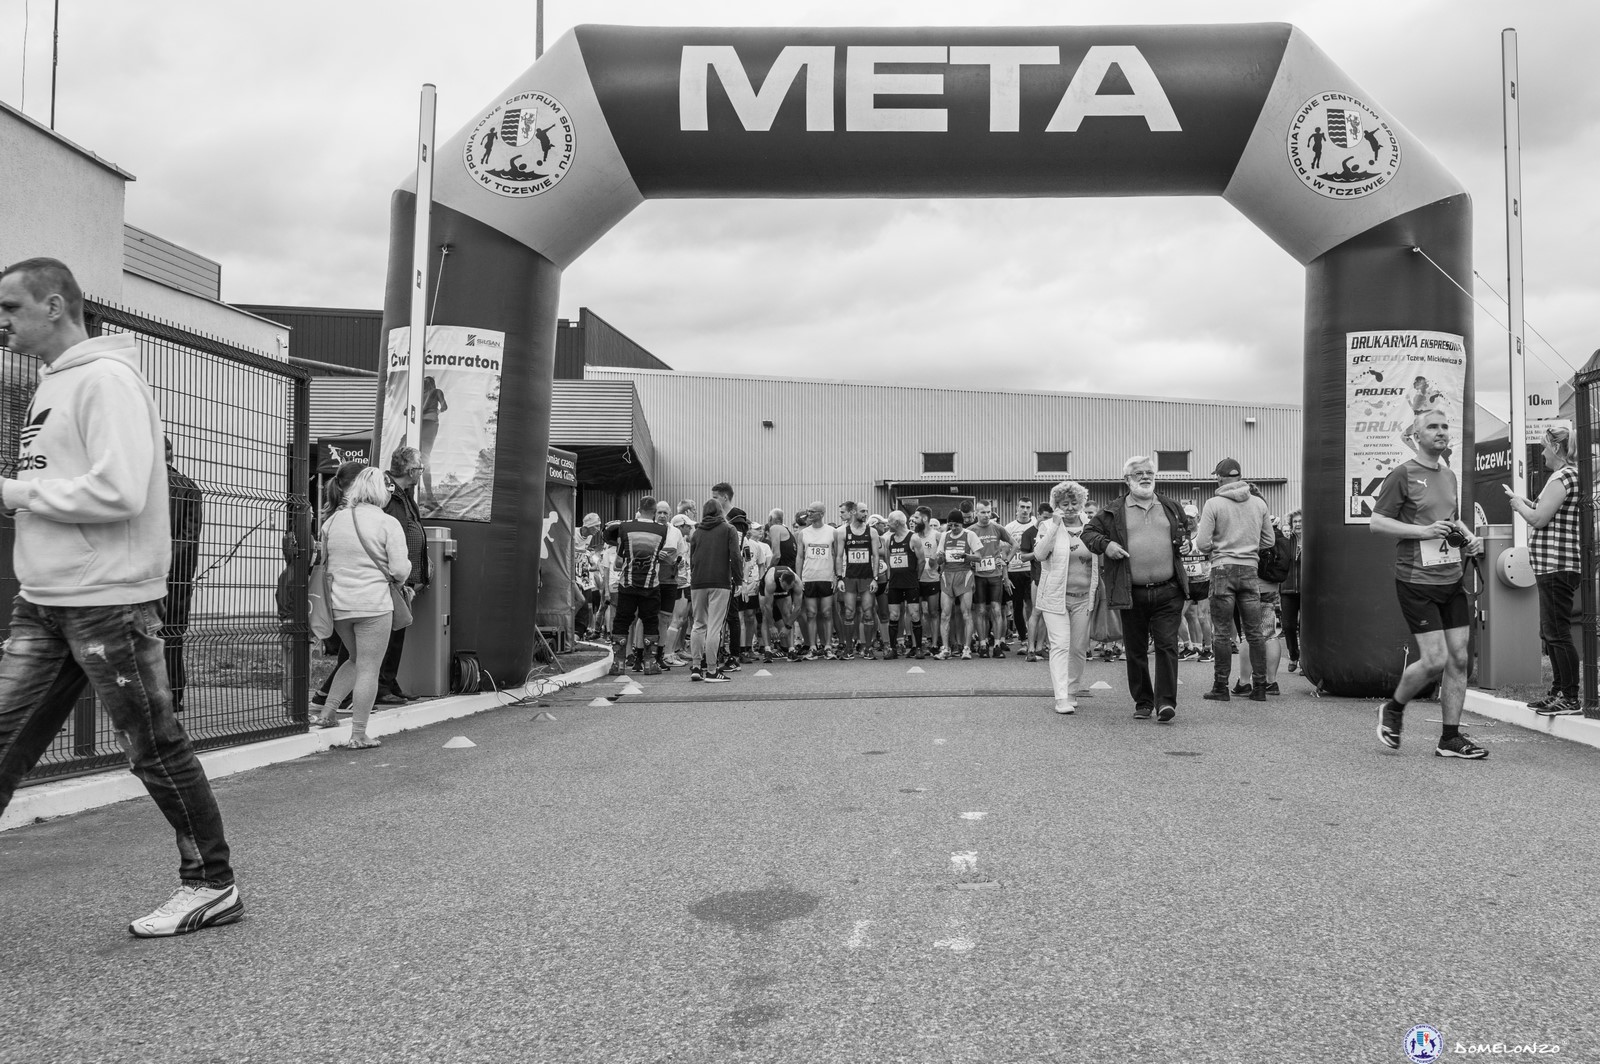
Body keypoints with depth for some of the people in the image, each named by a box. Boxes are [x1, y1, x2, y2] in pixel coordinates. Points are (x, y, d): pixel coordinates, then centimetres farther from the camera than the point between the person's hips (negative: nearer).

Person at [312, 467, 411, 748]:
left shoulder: (332, 521, 7)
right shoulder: (388, 524, -9)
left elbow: (323, 562, 14)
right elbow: (400, 570, -13)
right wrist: (401, 577, 9)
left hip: (337, 605, 6)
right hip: (373, 604, -6)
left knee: (356, 660, 25)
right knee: (368, 669, 2)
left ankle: (327, 713, 21)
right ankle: (358, 735, 4)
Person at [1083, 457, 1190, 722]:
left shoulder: (1172, 508, 13)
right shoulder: (1113, 512, 5)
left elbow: (1184, 534, 29)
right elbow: (1089, 532, 12)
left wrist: (1182, 544, 8)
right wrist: (1106, 544, -7)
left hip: (1168, 592, 1)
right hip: (1132, 593, -1)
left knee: (1167, 645, -7)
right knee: (1135, 650, 7)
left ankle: (1166, 701, -5)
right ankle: (1142, 702, 19)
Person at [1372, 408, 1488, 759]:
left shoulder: (1449, 476, 16)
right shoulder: (1402, 474, -6)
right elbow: (1377, 523, -10)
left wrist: (1467, 542, 10)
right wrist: (1424, 531, -19)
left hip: (1452, 579, 7)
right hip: (1416, 581, -7)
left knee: (1458, 658, 3)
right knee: (1435, 660, -10)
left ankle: (1450, 738, 11)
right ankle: (1392, 709, 16)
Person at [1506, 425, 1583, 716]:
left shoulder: (1562, 477, -14)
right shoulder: (1571, 474, 18)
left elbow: (1539, 519, -17)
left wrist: (1519, 504, -1)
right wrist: (1527, 503, 15)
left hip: (1556, 566, -11)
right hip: (1558, 565, 11)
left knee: (1558, 633, -7)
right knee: (1550, 633, 16)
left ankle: (1571, 699, -4)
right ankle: (1559, 692, 22)